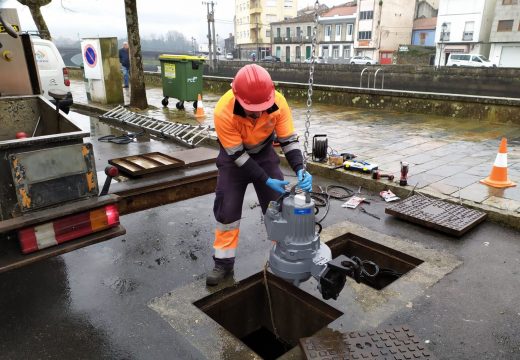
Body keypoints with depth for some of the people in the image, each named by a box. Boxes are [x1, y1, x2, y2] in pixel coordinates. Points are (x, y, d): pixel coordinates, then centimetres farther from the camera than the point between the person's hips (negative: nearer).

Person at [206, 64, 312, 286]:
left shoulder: (278, 102, -29)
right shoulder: (223, 112, -36)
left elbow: (289, 140, -20)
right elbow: (237, 155, -28)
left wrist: (300, 170, -37)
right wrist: (266, 180, -30)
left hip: (264, 152, 2)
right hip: (233, 155, -2)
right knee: (227, 209, -4)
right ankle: (224, 263, 12)